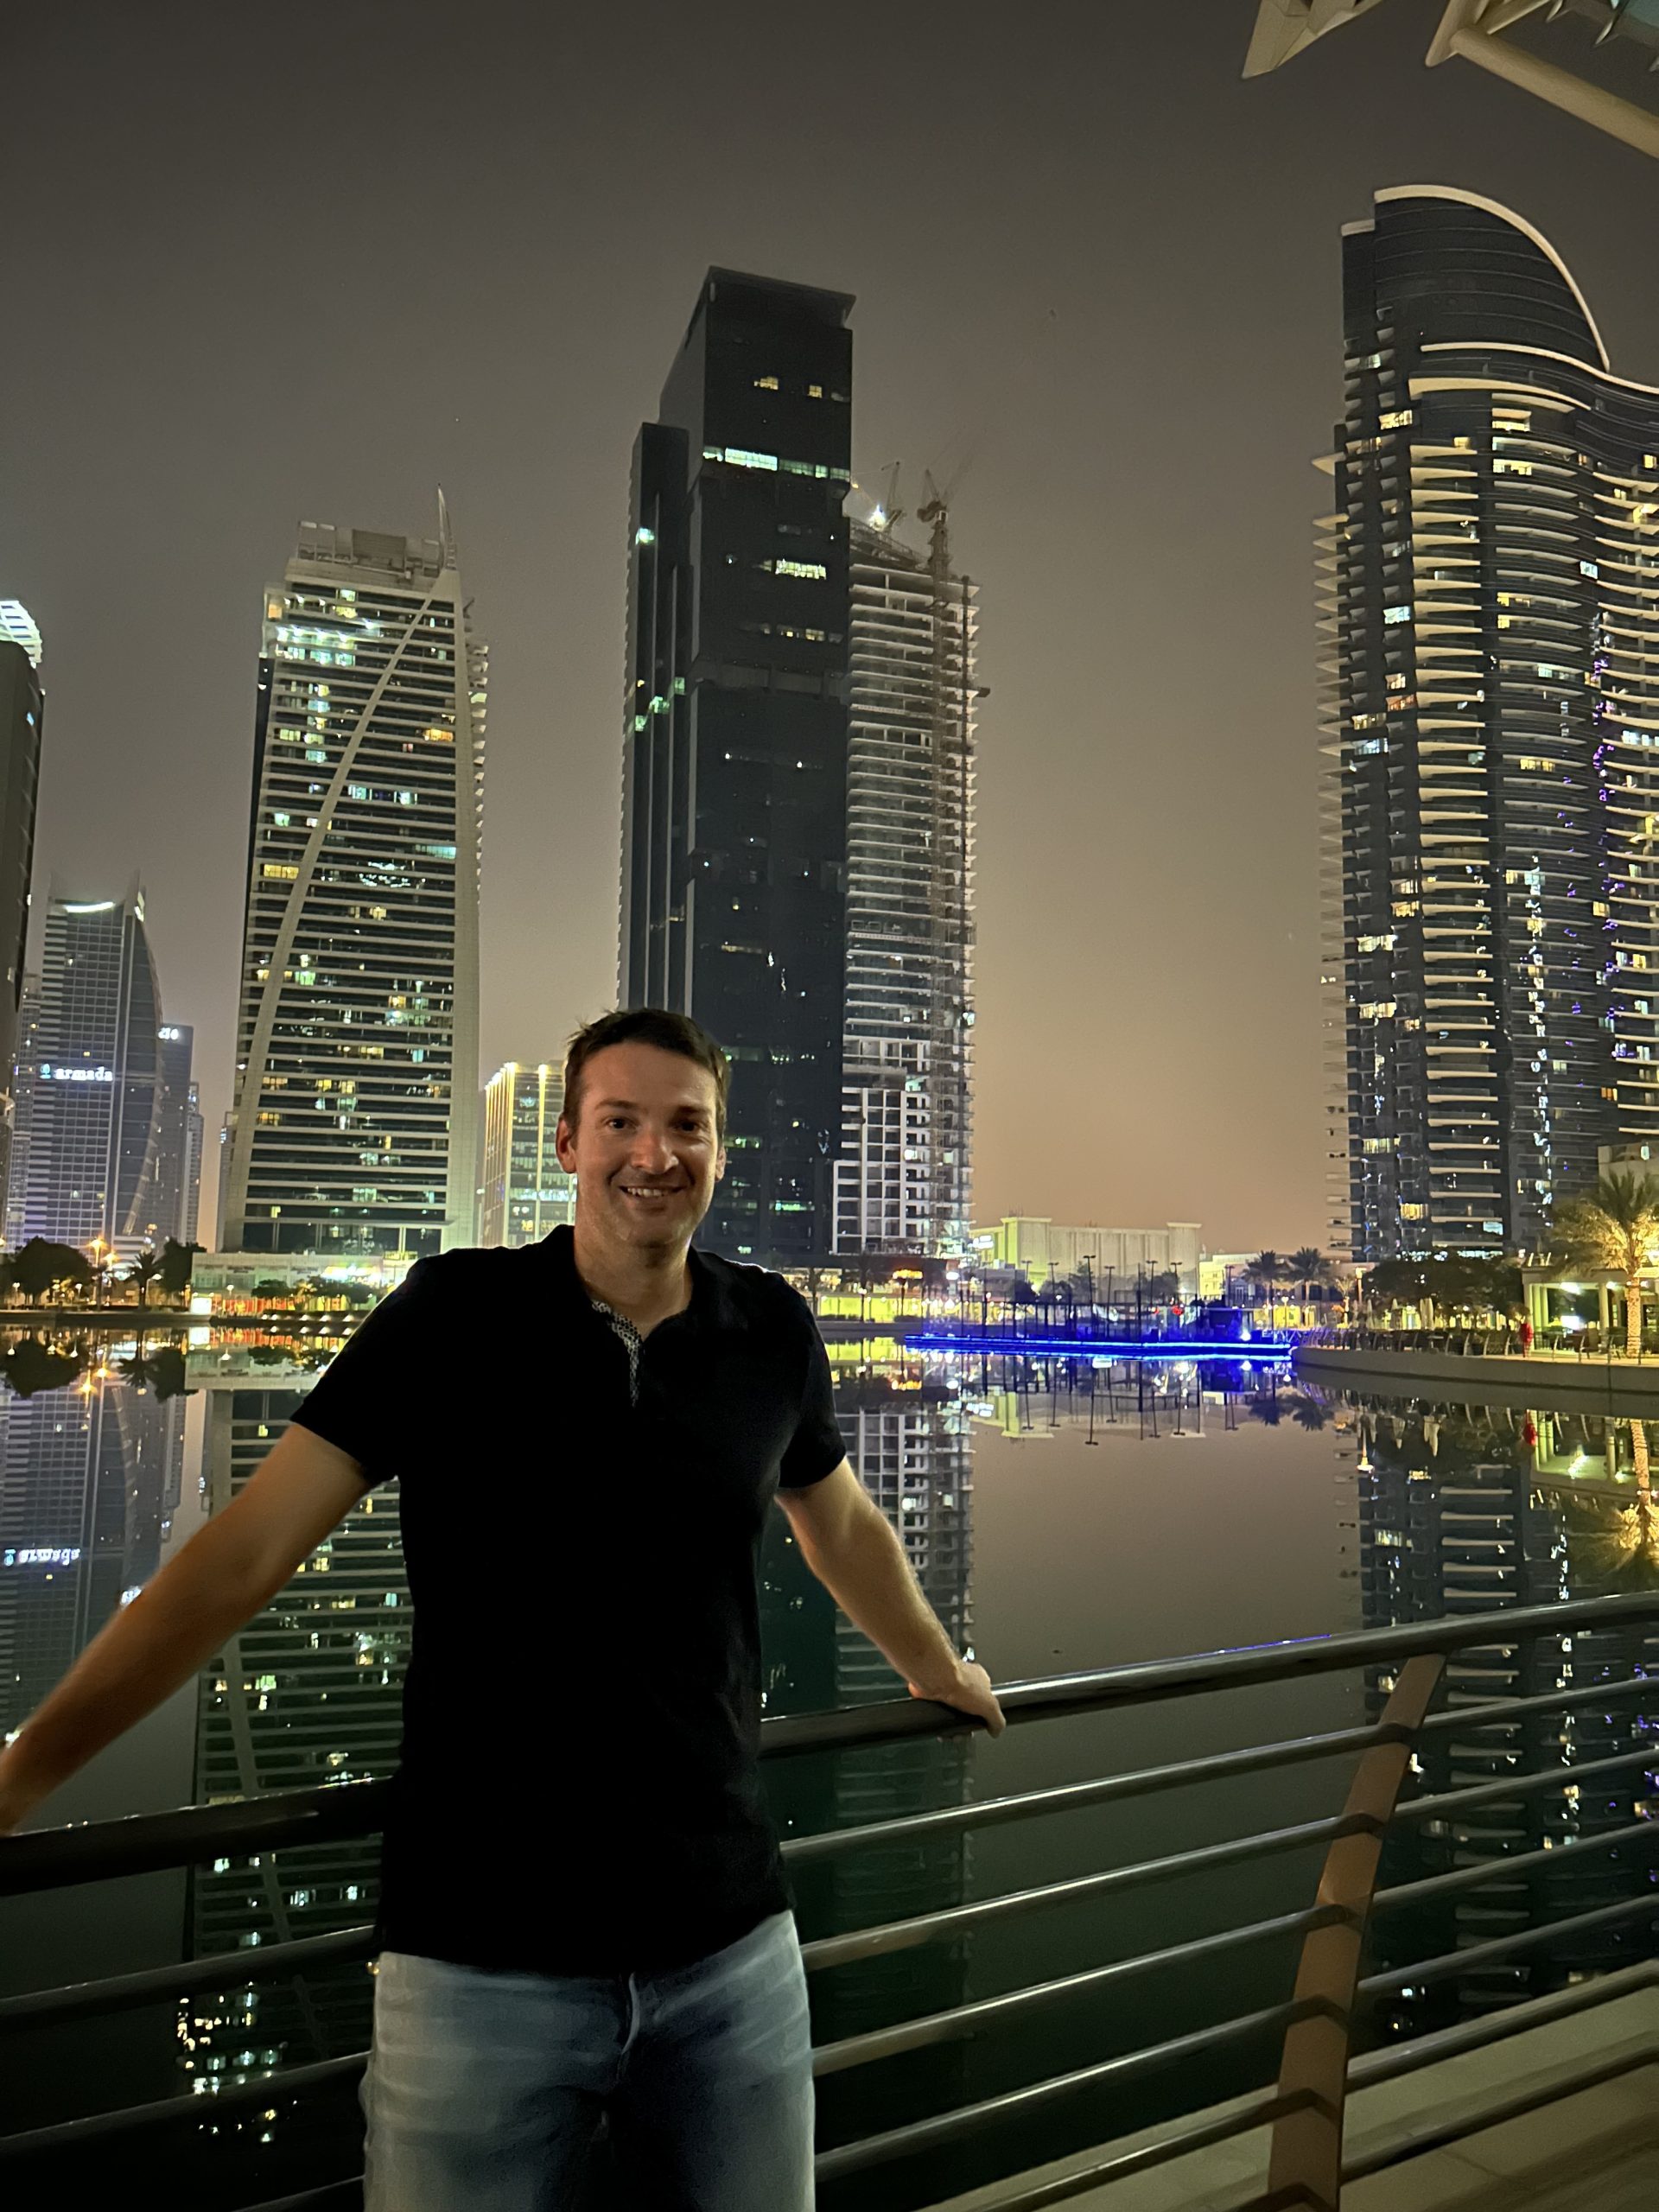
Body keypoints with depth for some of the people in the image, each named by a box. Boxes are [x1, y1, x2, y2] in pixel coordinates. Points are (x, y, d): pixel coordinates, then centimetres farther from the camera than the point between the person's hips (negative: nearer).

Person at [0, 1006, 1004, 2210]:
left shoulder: (772, 1331, -1)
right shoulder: (455, 1313, -8)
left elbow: (844, 1526, 16)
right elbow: (246, 1552, -8)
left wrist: (942, 1674, 29)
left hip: (730, 1944, 3)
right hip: (482, 1957, -2)